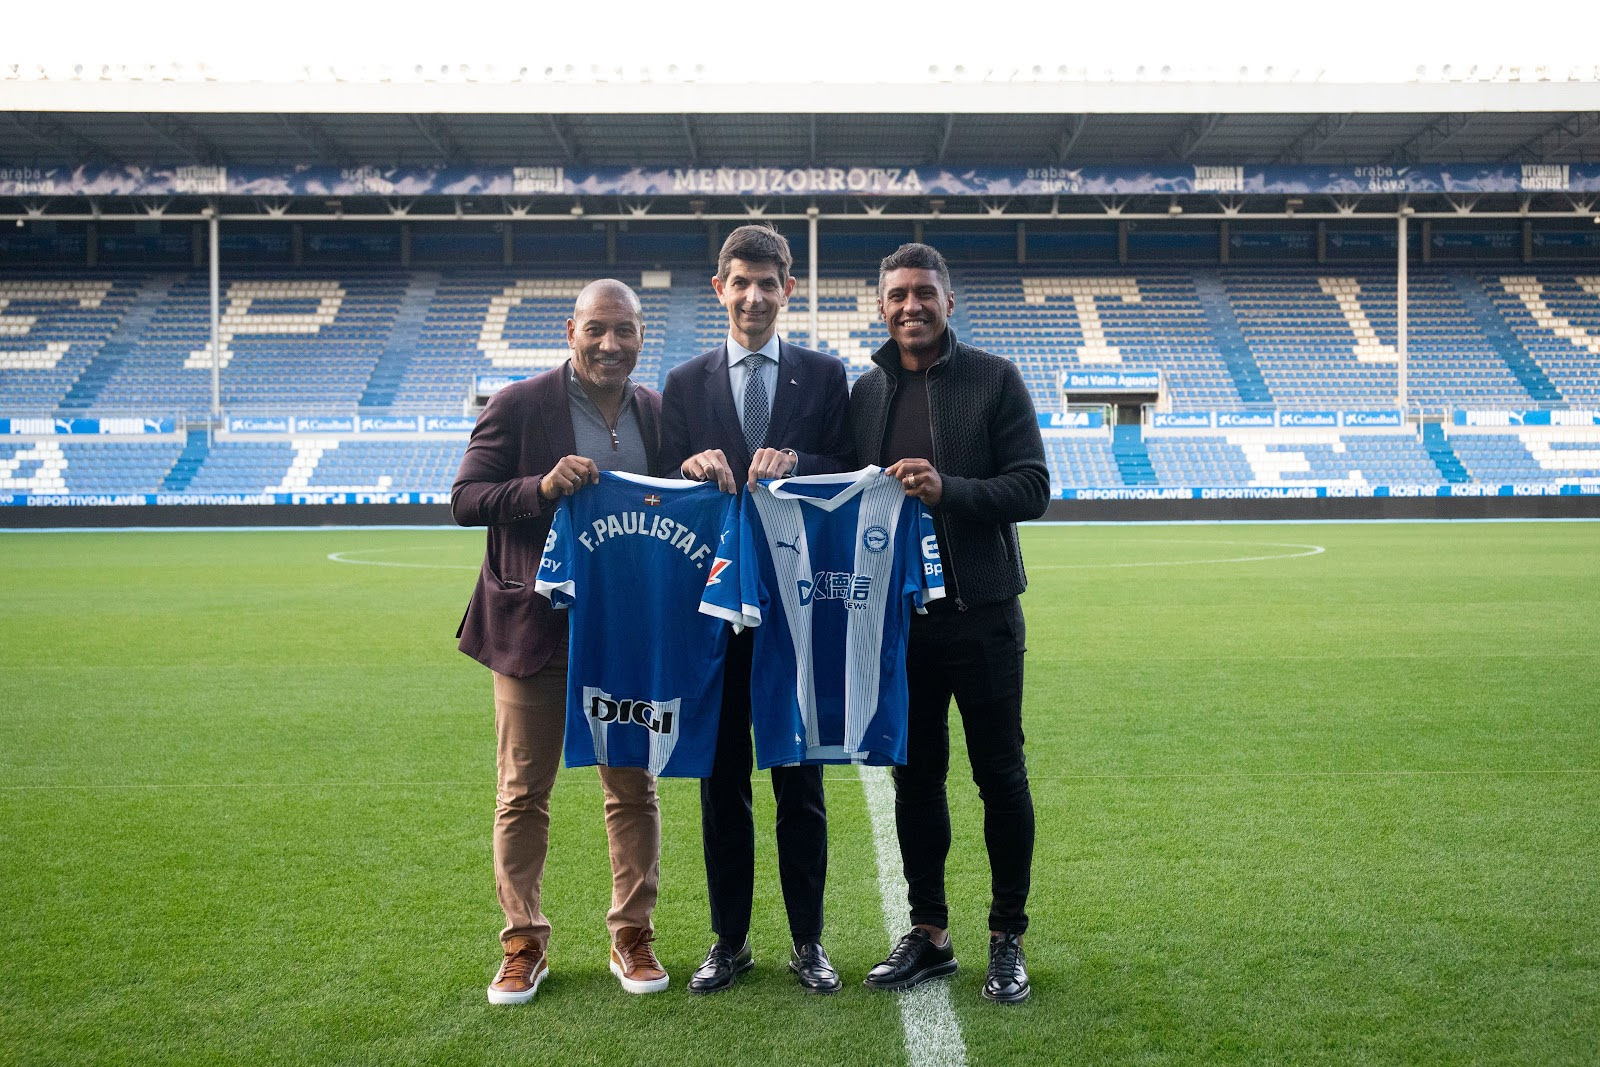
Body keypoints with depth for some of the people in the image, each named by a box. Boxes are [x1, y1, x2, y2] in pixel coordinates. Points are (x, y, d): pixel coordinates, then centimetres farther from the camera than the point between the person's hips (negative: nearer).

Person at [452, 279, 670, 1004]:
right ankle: (524, 944, 22)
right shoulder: (519, 407, -5)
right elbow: (464, 501, -8)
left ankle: (631, 936, 25)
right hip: (536, 627, -3)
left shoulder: (659, 412, 7)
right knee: (523, 794, 7)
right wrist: (544, 487, -23)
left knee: (634, 788, 10)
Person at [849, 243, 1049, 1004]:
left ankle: (1007, 939, 18)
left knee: (1000, 775, 5)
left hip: (980, 611, -3)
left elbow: (1031, 487, -8)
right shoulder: (865, 392, 9)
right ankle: (929, 933, 24)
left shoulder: (994, 379, -1)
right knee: (914, 776, 10)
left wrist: (947, 490, -21)